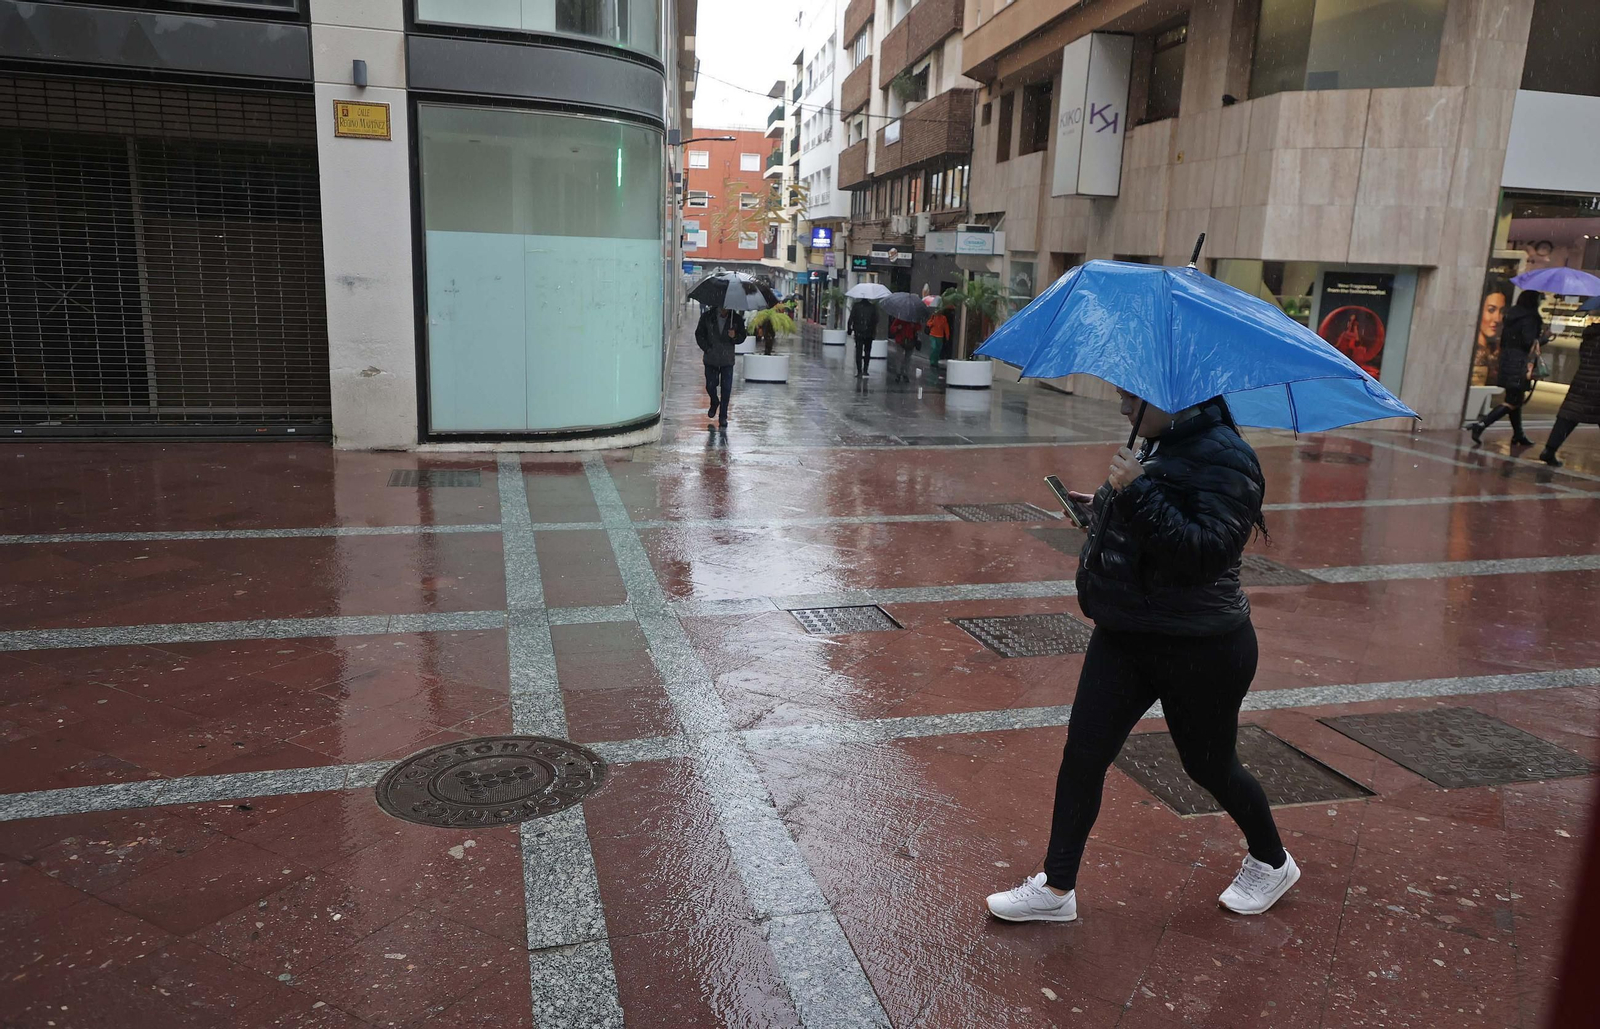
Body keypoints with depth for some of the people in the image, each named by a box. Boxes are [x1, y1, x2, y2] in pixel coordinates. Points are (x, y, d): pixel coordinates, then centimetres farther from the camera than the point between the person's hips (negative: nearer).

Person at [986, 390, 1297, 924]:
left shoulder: (1224, 459, -21)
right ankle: (1056, 888, 15)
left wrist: (1136, 491, -31)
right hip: (1124, 638, 8)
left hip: (1199, 650, -8)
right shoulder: (1160, 445, 7)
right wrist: (1104, 505, 8)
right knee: (1083, 755, 4)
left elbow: (1206, 550, -31)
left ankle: (1272, 863, 42)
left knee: (1210, 765, 12)